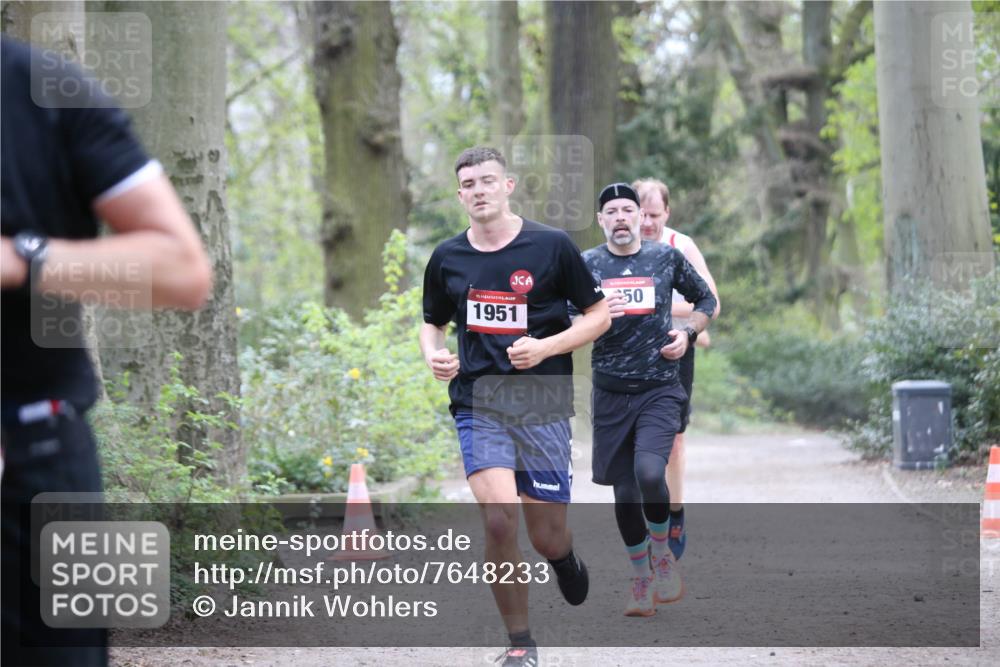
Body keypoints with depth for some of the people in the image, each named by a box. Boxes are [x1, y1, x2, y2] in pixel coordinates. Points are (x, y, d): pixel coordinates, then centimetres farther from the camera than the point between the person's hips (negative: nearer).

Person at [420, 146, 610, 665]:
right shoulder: (447, 258, 6)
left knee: (546, 536, 1)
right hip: (477, 403, 1)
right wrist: (434, 355, -1)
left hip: (542, 404, -1)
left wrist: (545, 348, -12)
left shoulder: (551, 246, -2)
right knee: (498, 520, -18)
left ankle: (565, 560, 42)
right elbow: (432, 323, 22)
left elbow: (599, 316, 3)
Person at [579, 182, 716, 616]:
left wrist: (688, 333, 1)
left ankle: (661, 553, 4)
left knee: (650, 474, -23)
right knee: (624, 491, 4)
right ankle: (641, 578, 21)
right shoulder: (586, 264, 4)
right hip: (611, 392, 2)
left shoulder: (666, 258, 5)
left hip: (659, 388, -1)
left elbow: (706, 300, 19)